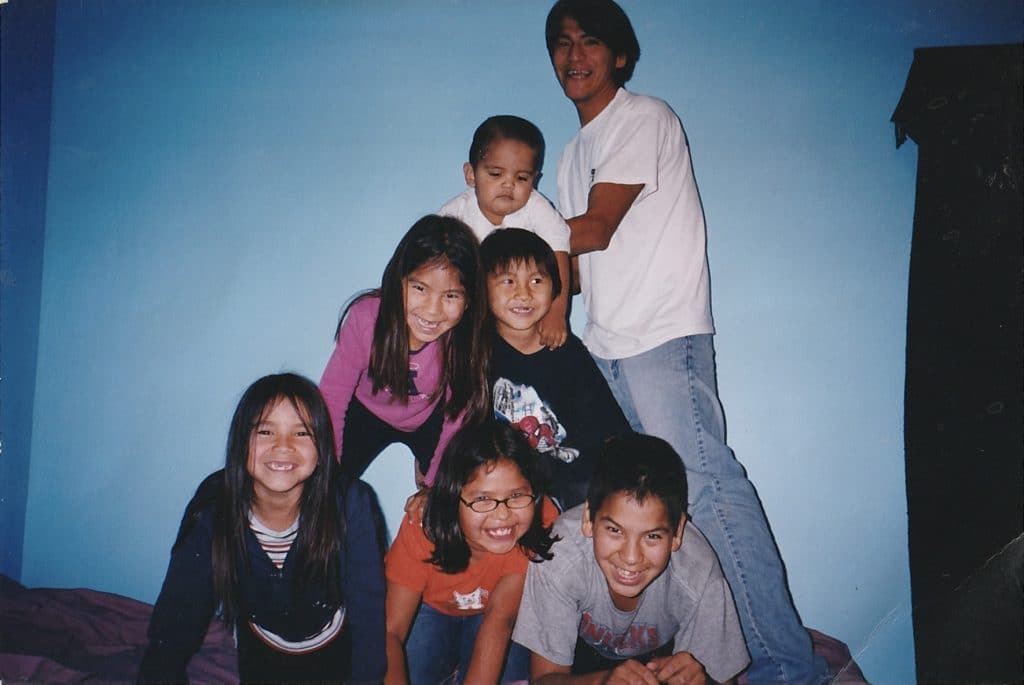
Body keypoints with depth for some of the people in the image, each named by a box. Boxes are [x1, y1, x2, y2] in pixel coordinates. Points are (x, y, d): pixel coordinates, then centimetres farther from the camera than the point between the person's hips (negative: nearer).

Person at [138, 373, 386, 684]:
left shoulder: (352, 505, -28)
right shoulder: (210, 513, -22)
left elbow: (369, 621, -26)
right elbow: (172, 630, -18)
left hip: (339, 654, 0)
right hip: (261, 658, 0)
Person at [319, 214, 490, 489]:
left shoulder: (466, 337, -32)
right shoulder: (366, 317, -33)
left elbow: (457, 416, -18)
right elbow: (333, 397, -22)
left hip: (428, 420, 0)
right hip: (368, 412, 0)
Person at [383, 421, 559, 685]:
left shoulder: (542, 522, -34)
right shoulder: (423, 529, -33)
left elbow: (500, 616, -31)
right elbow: (391, 632, -30)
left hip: (490, 613, 0)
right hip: (431, 607, 0)